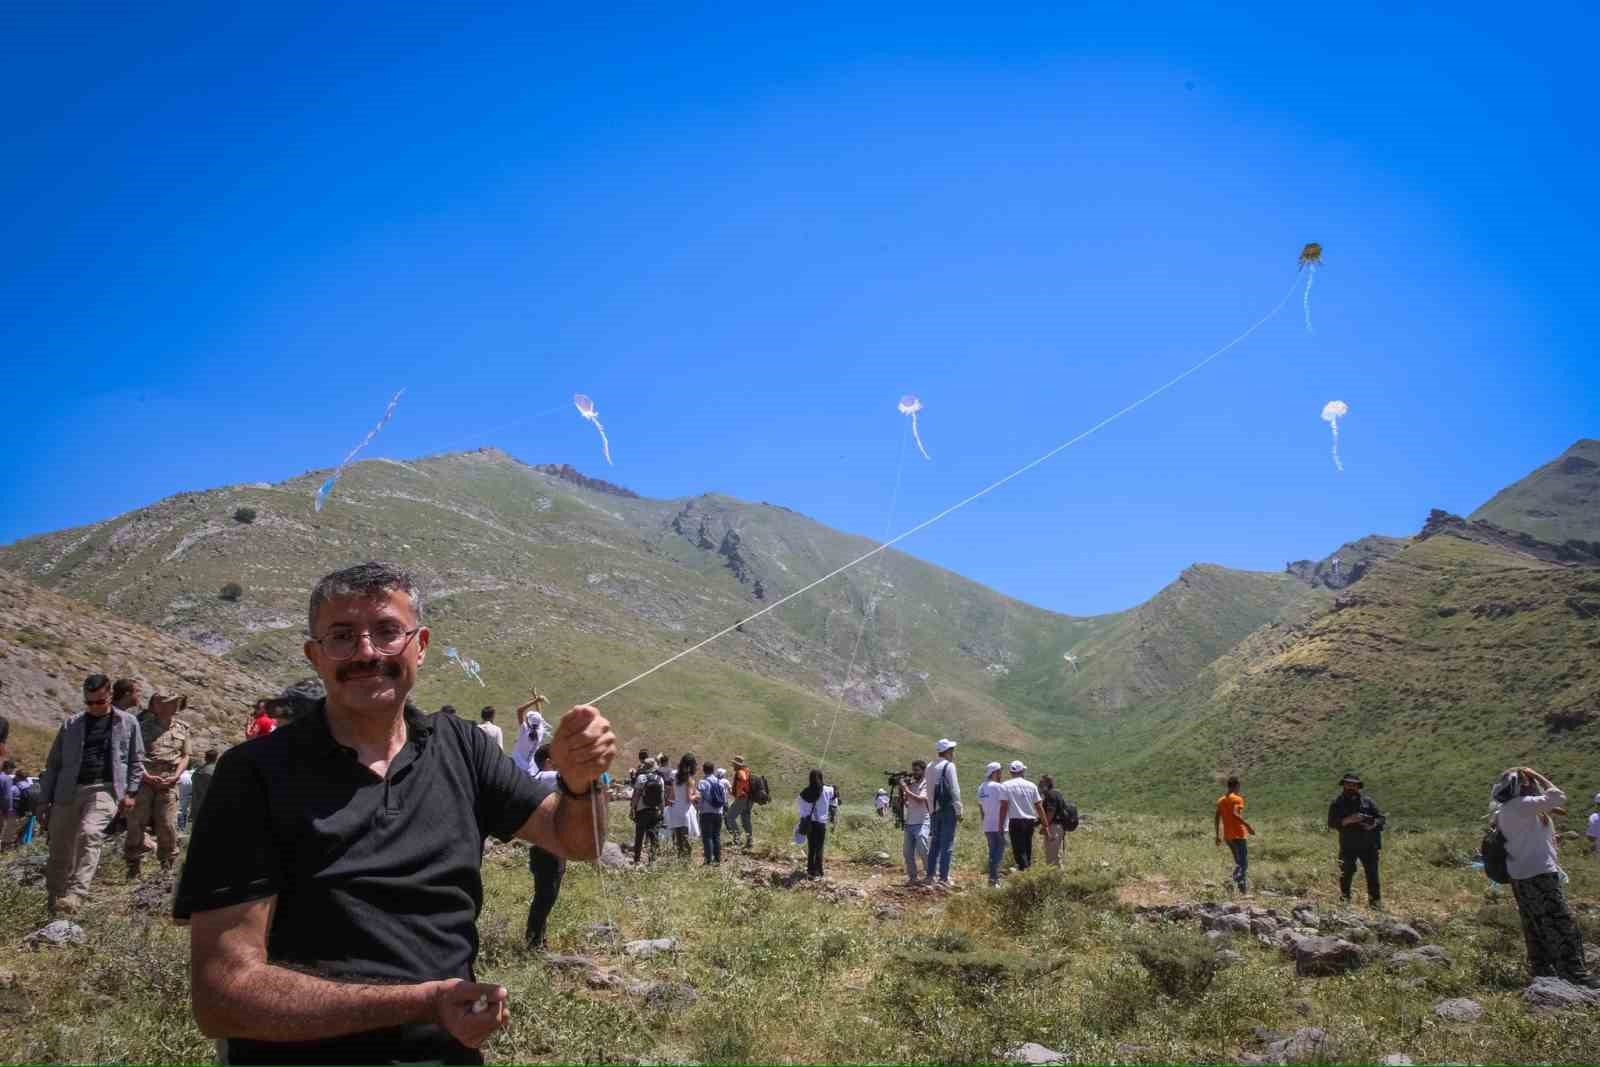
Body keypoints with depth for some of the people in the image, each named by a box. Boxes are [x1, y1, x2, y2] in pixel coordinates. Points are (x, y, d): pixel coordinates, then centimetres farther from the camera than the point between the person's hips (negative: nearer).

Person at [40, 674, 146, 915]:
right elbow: (53, 765, 13)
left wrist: (131, 792, 0)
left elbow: (136, 761, 11)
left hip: (106, 789, -3)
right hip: (69, 791, 3)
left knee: (90, 834, -27)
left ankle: (74, 895, -30)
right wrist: (44, 802, 9)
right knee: (59, 852, 5)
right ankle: (54, 903, 22)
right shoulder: (71, 725, 12)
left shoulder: (128, 723, 9)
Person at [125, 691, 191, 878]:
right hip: (143, 779, -2)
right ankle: (134, 867, 11)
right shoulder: (143, 724, 2)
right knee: (136, 823, -1)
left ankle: (168, 866, 12)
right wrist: (146, 776, -11)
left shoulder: (182, 727, 11)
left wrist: (175, 777, -1)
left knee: (168, 825, -1)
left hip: (168, 782, 2)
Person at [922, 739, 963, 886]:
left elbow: (925, 788, 9)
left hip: (933, 810, 7)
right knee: (947, 844, -4)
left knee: (935, 843, 14)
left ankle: (930, 876, 14)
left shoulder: (929, 767, 12)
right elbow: (954, 790, -13)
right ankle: (943, 877, -6)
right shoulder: (948, 766, -9)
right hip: (947, 809, -7)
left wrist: (930, 809, 10)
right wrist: (958, 810, -9)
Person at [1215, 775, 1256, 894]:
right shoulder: (1237, 799, -9)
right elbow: (1235, 814, -25)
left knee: (1238, 862, 17)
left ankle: (1234, 882, 4)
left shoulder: (1221, 800, 13)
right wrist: (1248, 826, -24)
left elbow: (1217, 819, 11)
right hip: (1239, 835, -7)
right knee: (1244, 863, -4)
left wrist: (1218, 836, 15)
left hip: (1227, 836, 7)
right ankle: (1243, 887, -16)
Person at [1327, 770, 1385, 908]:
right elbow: (1331, 823, -7)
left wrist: (1373, 824, -16)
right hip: (1347, 847, -1)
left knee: (1372, 873, 2)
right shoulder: (1337, 803, 0)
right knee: (1346, 874, 4)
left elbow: (1380, 817, 6)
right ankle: (1344, 901, 18)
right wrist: (1348, 820, -21)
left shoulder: (1367, 801, 4)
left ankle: (1375, 900, 12)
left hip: (1368, 846, 1)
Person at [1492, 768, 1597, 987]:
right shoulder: (1521, 805, -16)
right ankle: (1576, 974, -6)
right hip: (1538, 875, -10)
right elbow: (1558, 797, -13)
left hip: (1522, 876, 10)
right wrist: (1537, 775, -4)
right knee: (1562, 926, -7)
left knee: (1537, 927, 13)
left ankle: (1542, 970, 18)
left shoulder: (1504, 810, 13)